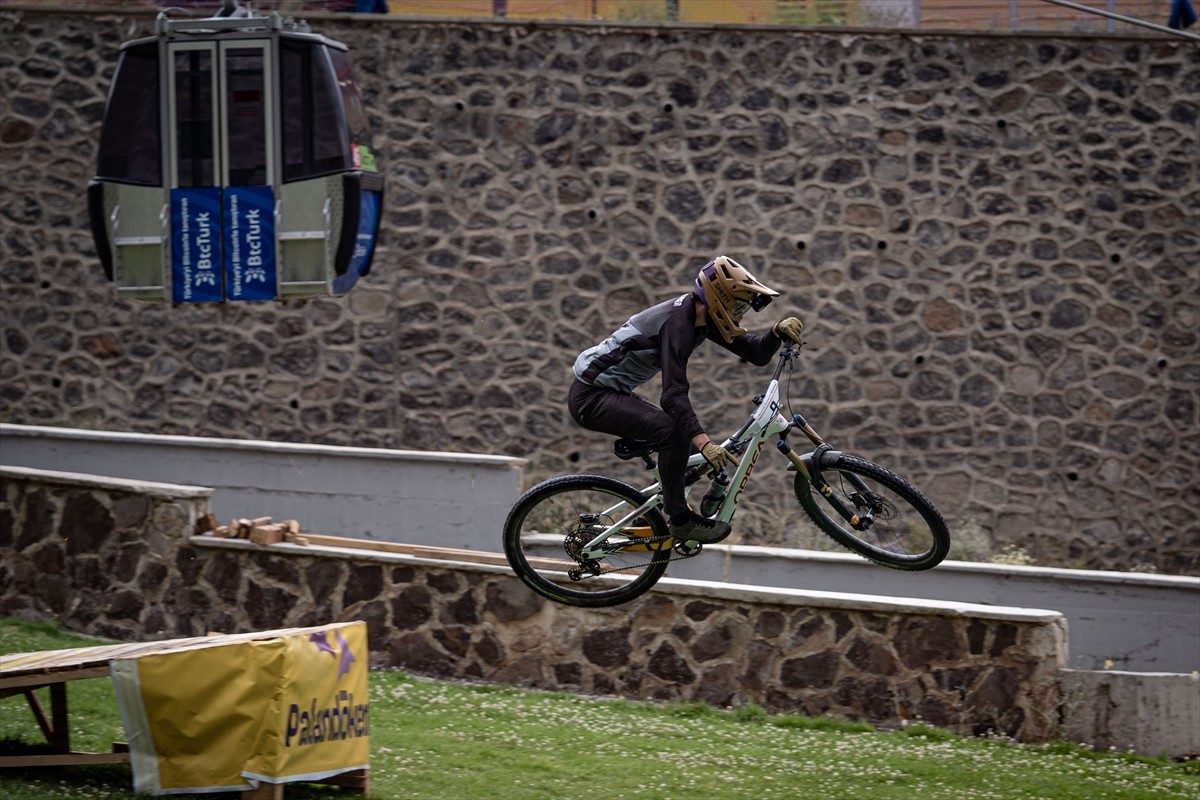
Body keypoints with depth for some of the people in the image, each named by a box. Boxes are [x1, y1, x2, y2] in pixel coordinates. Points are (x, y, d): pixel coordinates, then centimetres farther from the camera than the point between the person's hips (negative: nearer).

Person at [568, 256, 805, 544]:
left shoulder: (702, 317, 3)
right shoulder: (677, 322, -25)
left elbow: (756, 353, 3)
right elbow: (674, 394, -34)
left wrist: (778, 332, -17)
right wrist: (704, 442, -43)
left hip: (612, 393, 10)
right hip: (591, 397, -10)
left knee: (691, 439, 12)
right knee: (674, 430, -27)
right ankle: (679, 518, -16)